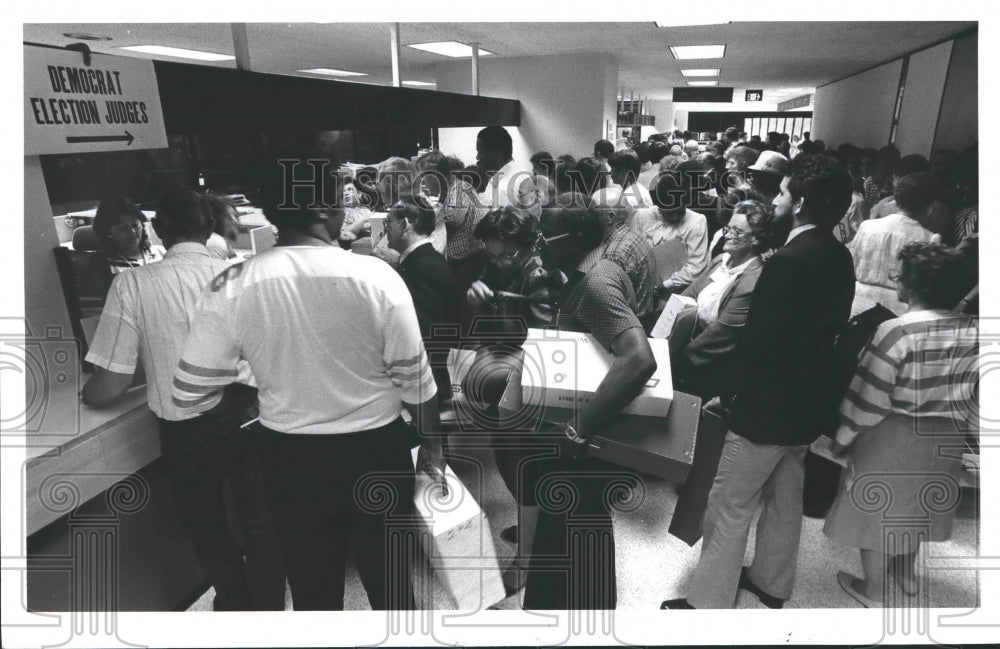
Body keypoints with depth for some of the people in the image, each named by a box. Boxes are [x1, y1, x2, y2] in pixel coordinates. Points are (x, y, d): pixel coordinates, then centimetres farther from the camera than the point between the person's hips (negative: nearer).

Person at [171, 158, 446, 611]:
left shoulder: (232, 288, -13)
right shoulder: (376, 277, -17)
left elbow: (188, 394, -7)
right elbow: (415, 379, -9)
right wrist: (432, 443, 8)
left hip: (290, 458, 2)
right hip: (376, 450, -1)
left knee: (313, 586, 21)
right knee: (389, 578, 19)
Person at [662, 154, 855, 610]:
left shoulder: (788, 262, -25)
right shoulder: (838, 256, 2)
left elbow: (757, 339, -22)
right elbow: (829, 326, 10)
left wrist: (726, 391, -7)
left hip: (768, 403, -9)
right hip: (808, 399, 9)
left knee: (729, 507, 4)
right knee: (784, 497, 23)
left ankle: (708, 602, 15)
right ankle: (771, 582, 40)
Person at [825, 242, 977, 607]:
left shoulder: (896, 331, -23)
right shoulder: (973, 333, -5)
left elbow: (868, 399, -20)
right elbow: (980, 396, 1)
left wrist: (841, 438, -7)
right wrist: (965, 429, 17)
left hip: (891, 439, -6)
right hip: (943, 441, 6)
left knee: (877, 510, 12)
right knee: (915, 505, 26)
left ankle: (874, 590, 28)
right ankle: (906, 572, 47)